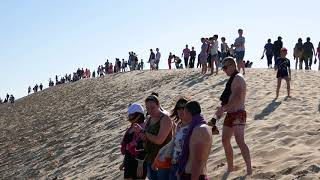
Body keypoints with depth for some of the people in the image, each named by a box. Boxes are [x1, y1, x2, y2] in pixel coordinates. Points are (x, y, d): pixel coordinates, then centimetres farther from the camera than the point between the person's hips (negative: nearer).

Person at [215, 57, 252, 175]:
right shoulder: (232, 79, 17)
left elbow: (238, 99, -26)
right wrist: (222, 109, 10)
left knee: (240, 141, -17)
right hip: (230, 114, 10)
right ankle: (230, 167, 24)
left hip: (238, 114, -10)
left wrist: (223, 109, -26)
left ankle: (249, 169, -14)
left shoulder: (238, 78, -14)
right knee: (225, 140, 13)